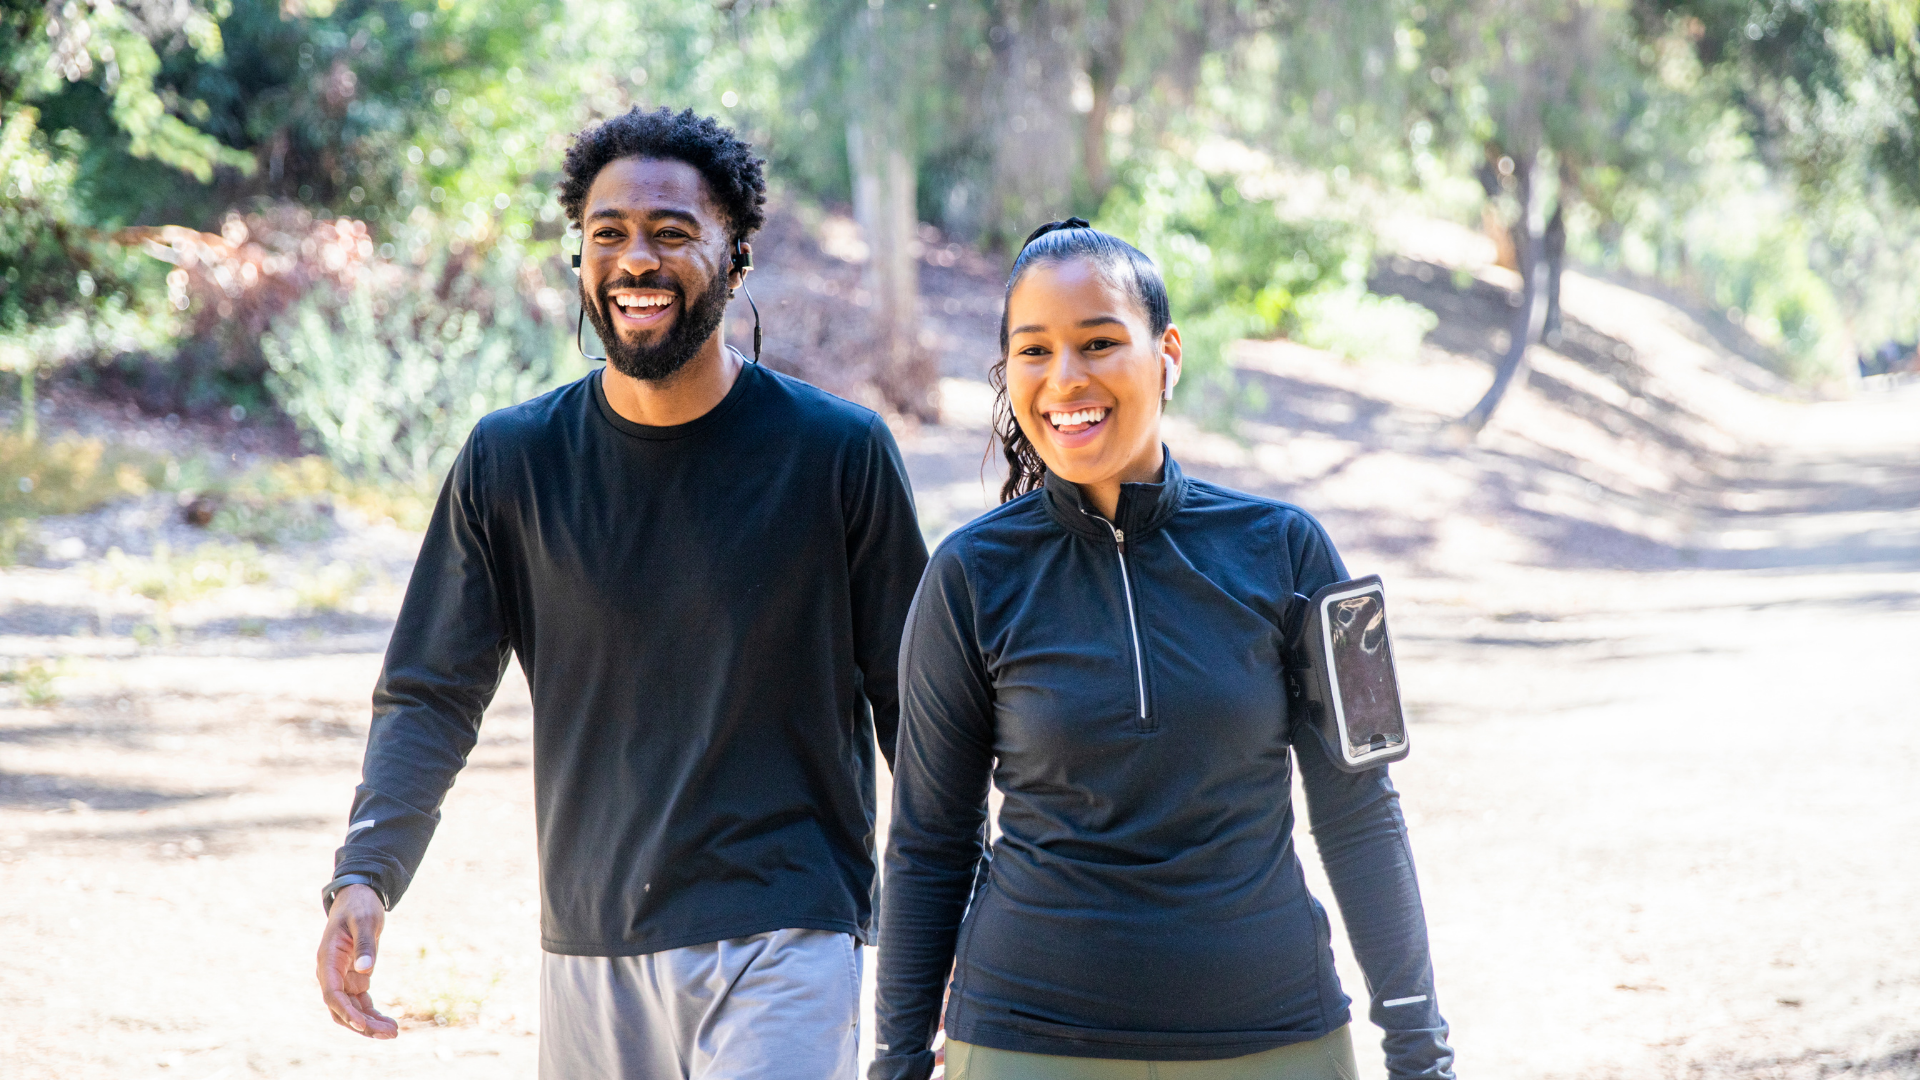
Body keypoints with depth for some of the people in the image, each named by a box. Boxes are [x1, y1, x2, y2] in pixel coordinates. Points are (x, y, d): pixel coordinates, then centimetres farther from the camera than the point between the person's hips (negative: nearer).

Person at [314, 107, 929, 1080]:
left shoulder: (839, 453, -3)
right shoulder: (510, 461, 2)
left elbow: (911, 704, 3)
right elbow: (430, 697, 3)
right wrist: (363, 876, -13)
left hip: (785, 947, -3)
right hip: (589, 950, 3)